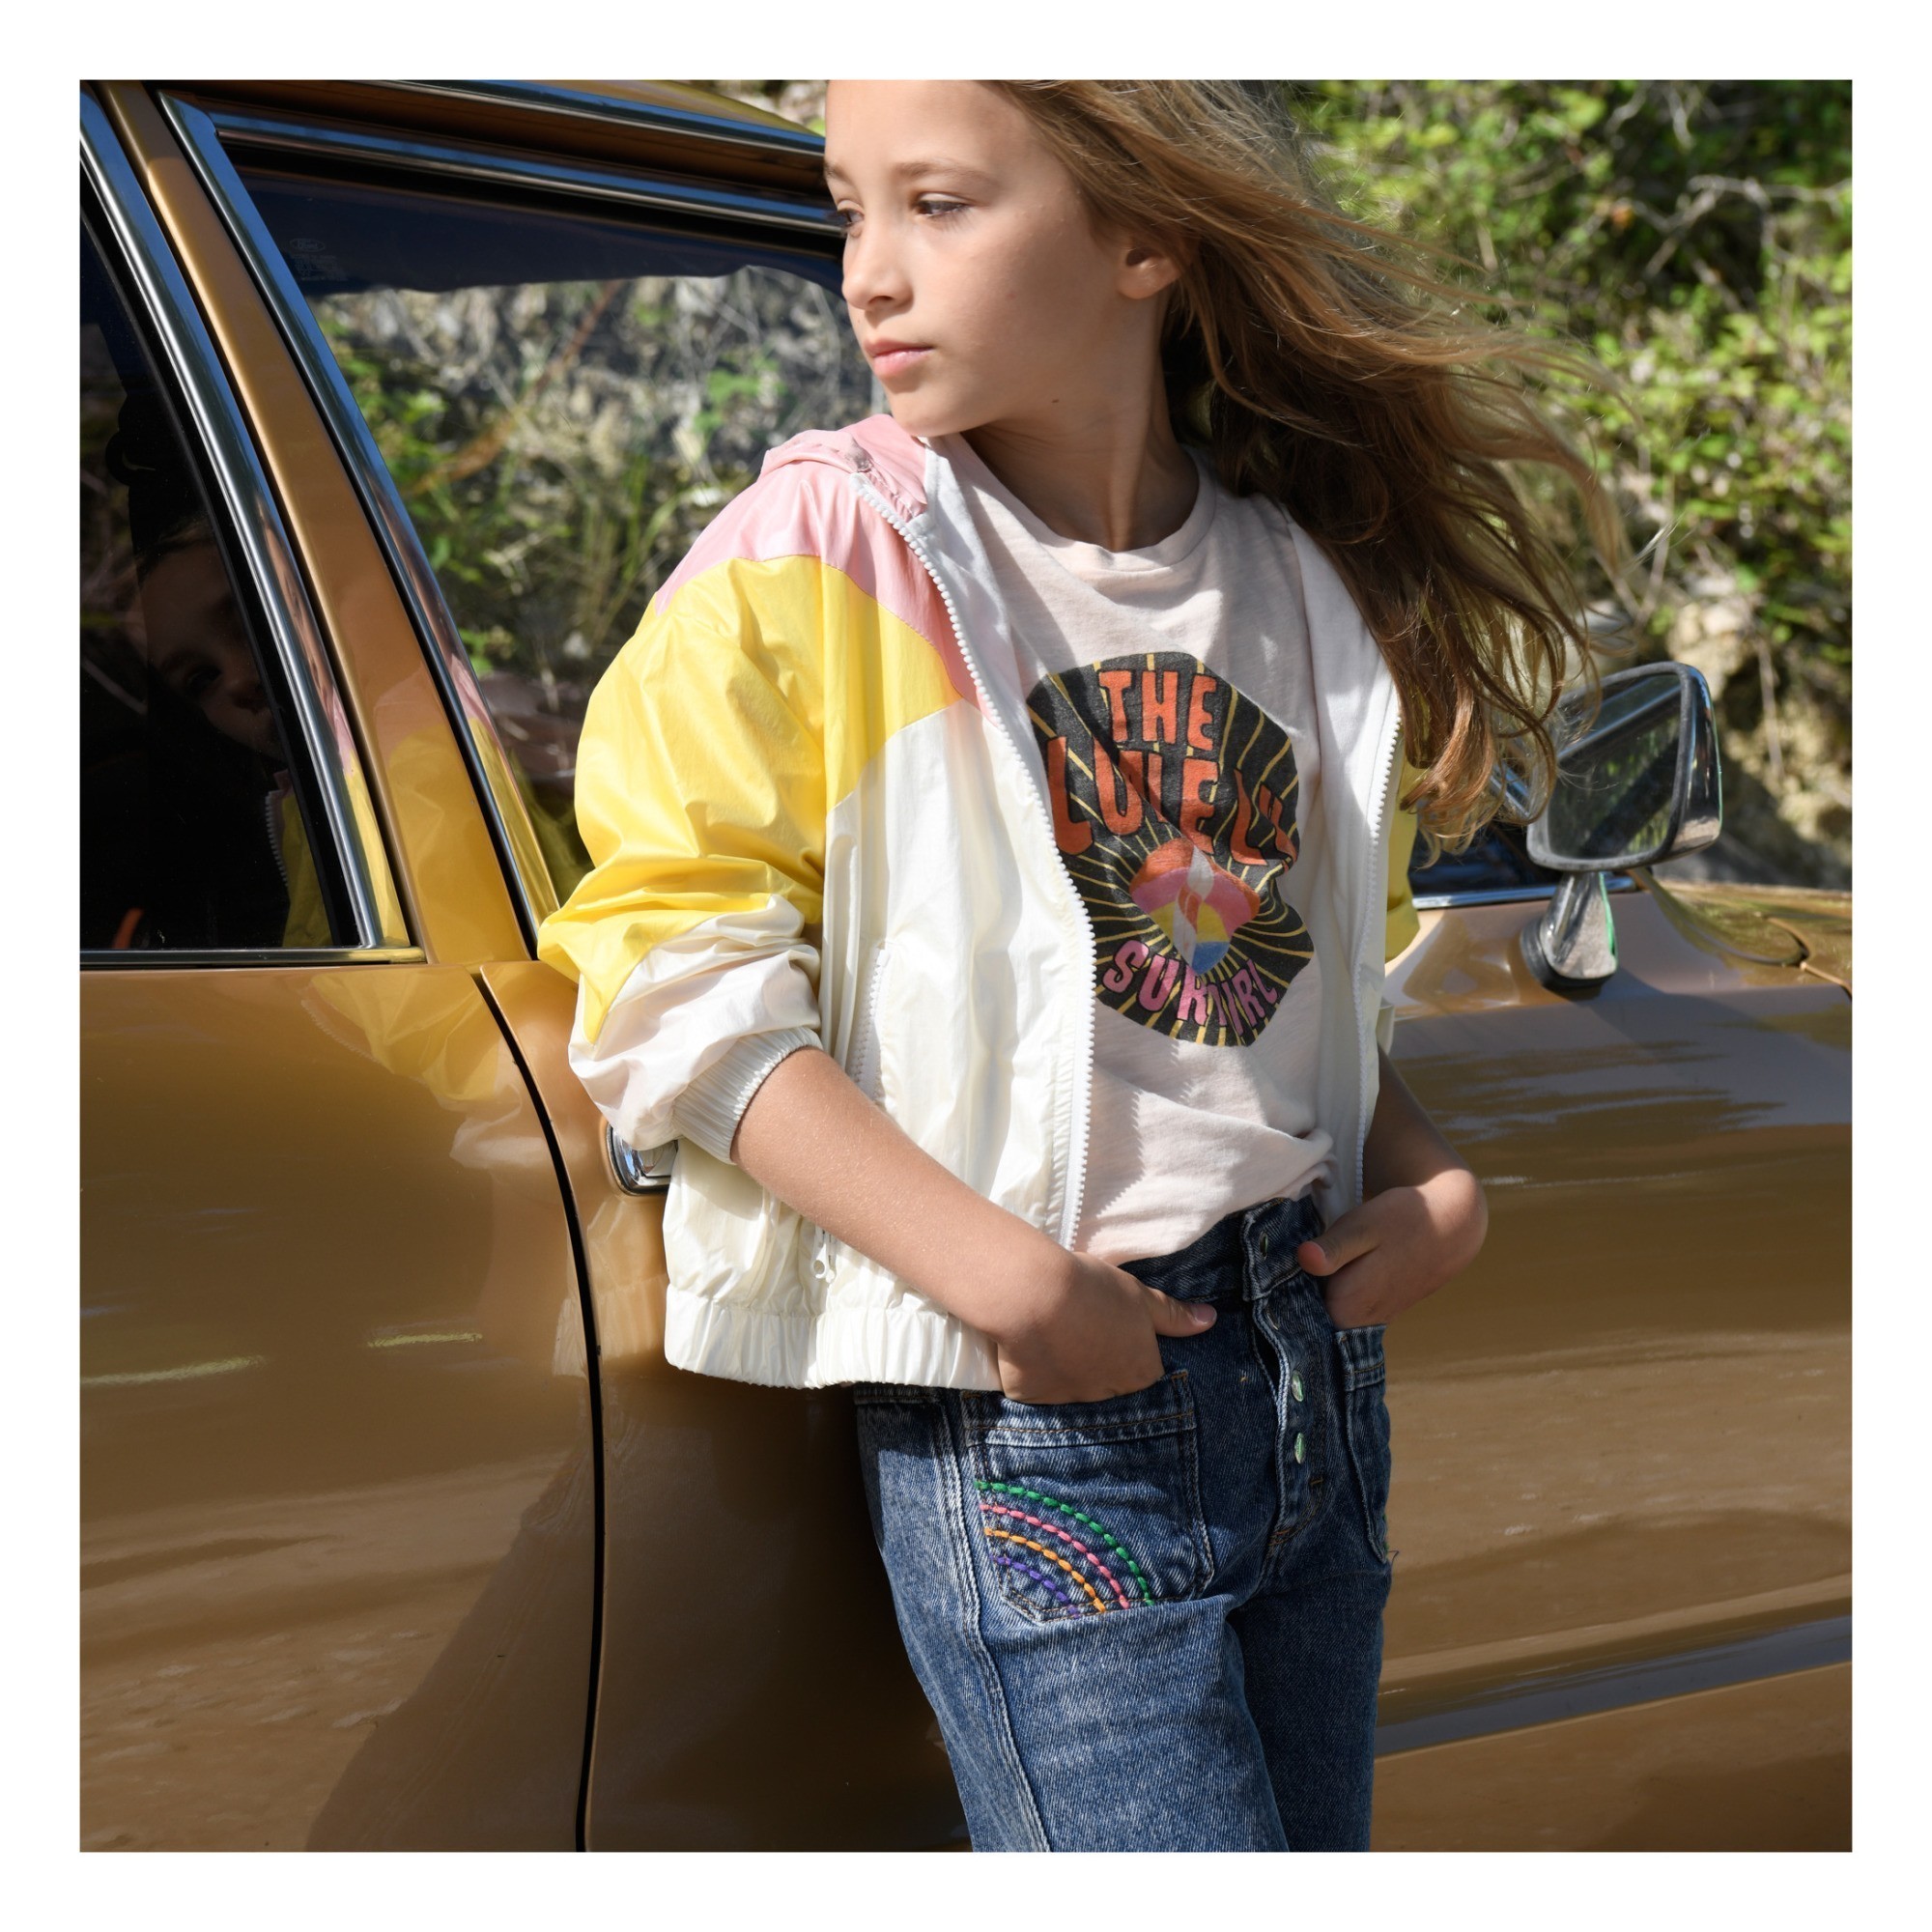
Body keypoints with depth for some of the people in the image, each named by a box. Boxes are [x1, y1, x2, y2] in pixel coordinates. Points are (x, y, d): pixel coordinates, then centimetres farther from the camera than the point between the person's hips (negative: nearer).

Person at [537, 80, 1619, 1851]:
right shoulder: (818, 556, -7)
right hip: (1032, 1416, -6)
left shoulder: (1301, 587, 8)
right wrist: (1004, 1277, -20)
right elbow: (670, 976, -13)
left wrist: (1430, 1179, 2)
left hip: (1313, 1354, 6)